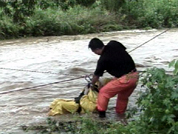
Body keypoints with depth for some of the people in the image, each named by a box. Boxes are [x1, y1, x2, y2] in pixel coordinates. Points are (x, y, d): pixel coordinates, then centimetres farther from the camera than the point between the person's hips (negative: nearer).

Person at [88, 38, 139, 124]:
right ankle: (121, 116, 38)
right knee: (123, 97, 27)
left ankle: (101, 114, 9)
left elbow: (97, 75, 3)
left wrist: (91, 84, 22)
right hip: (135, 75, 8)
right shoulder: (114, 44, 2)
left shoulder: (103, 59, -12)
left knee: (104, 92, 5)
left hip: (125, 79, -8)